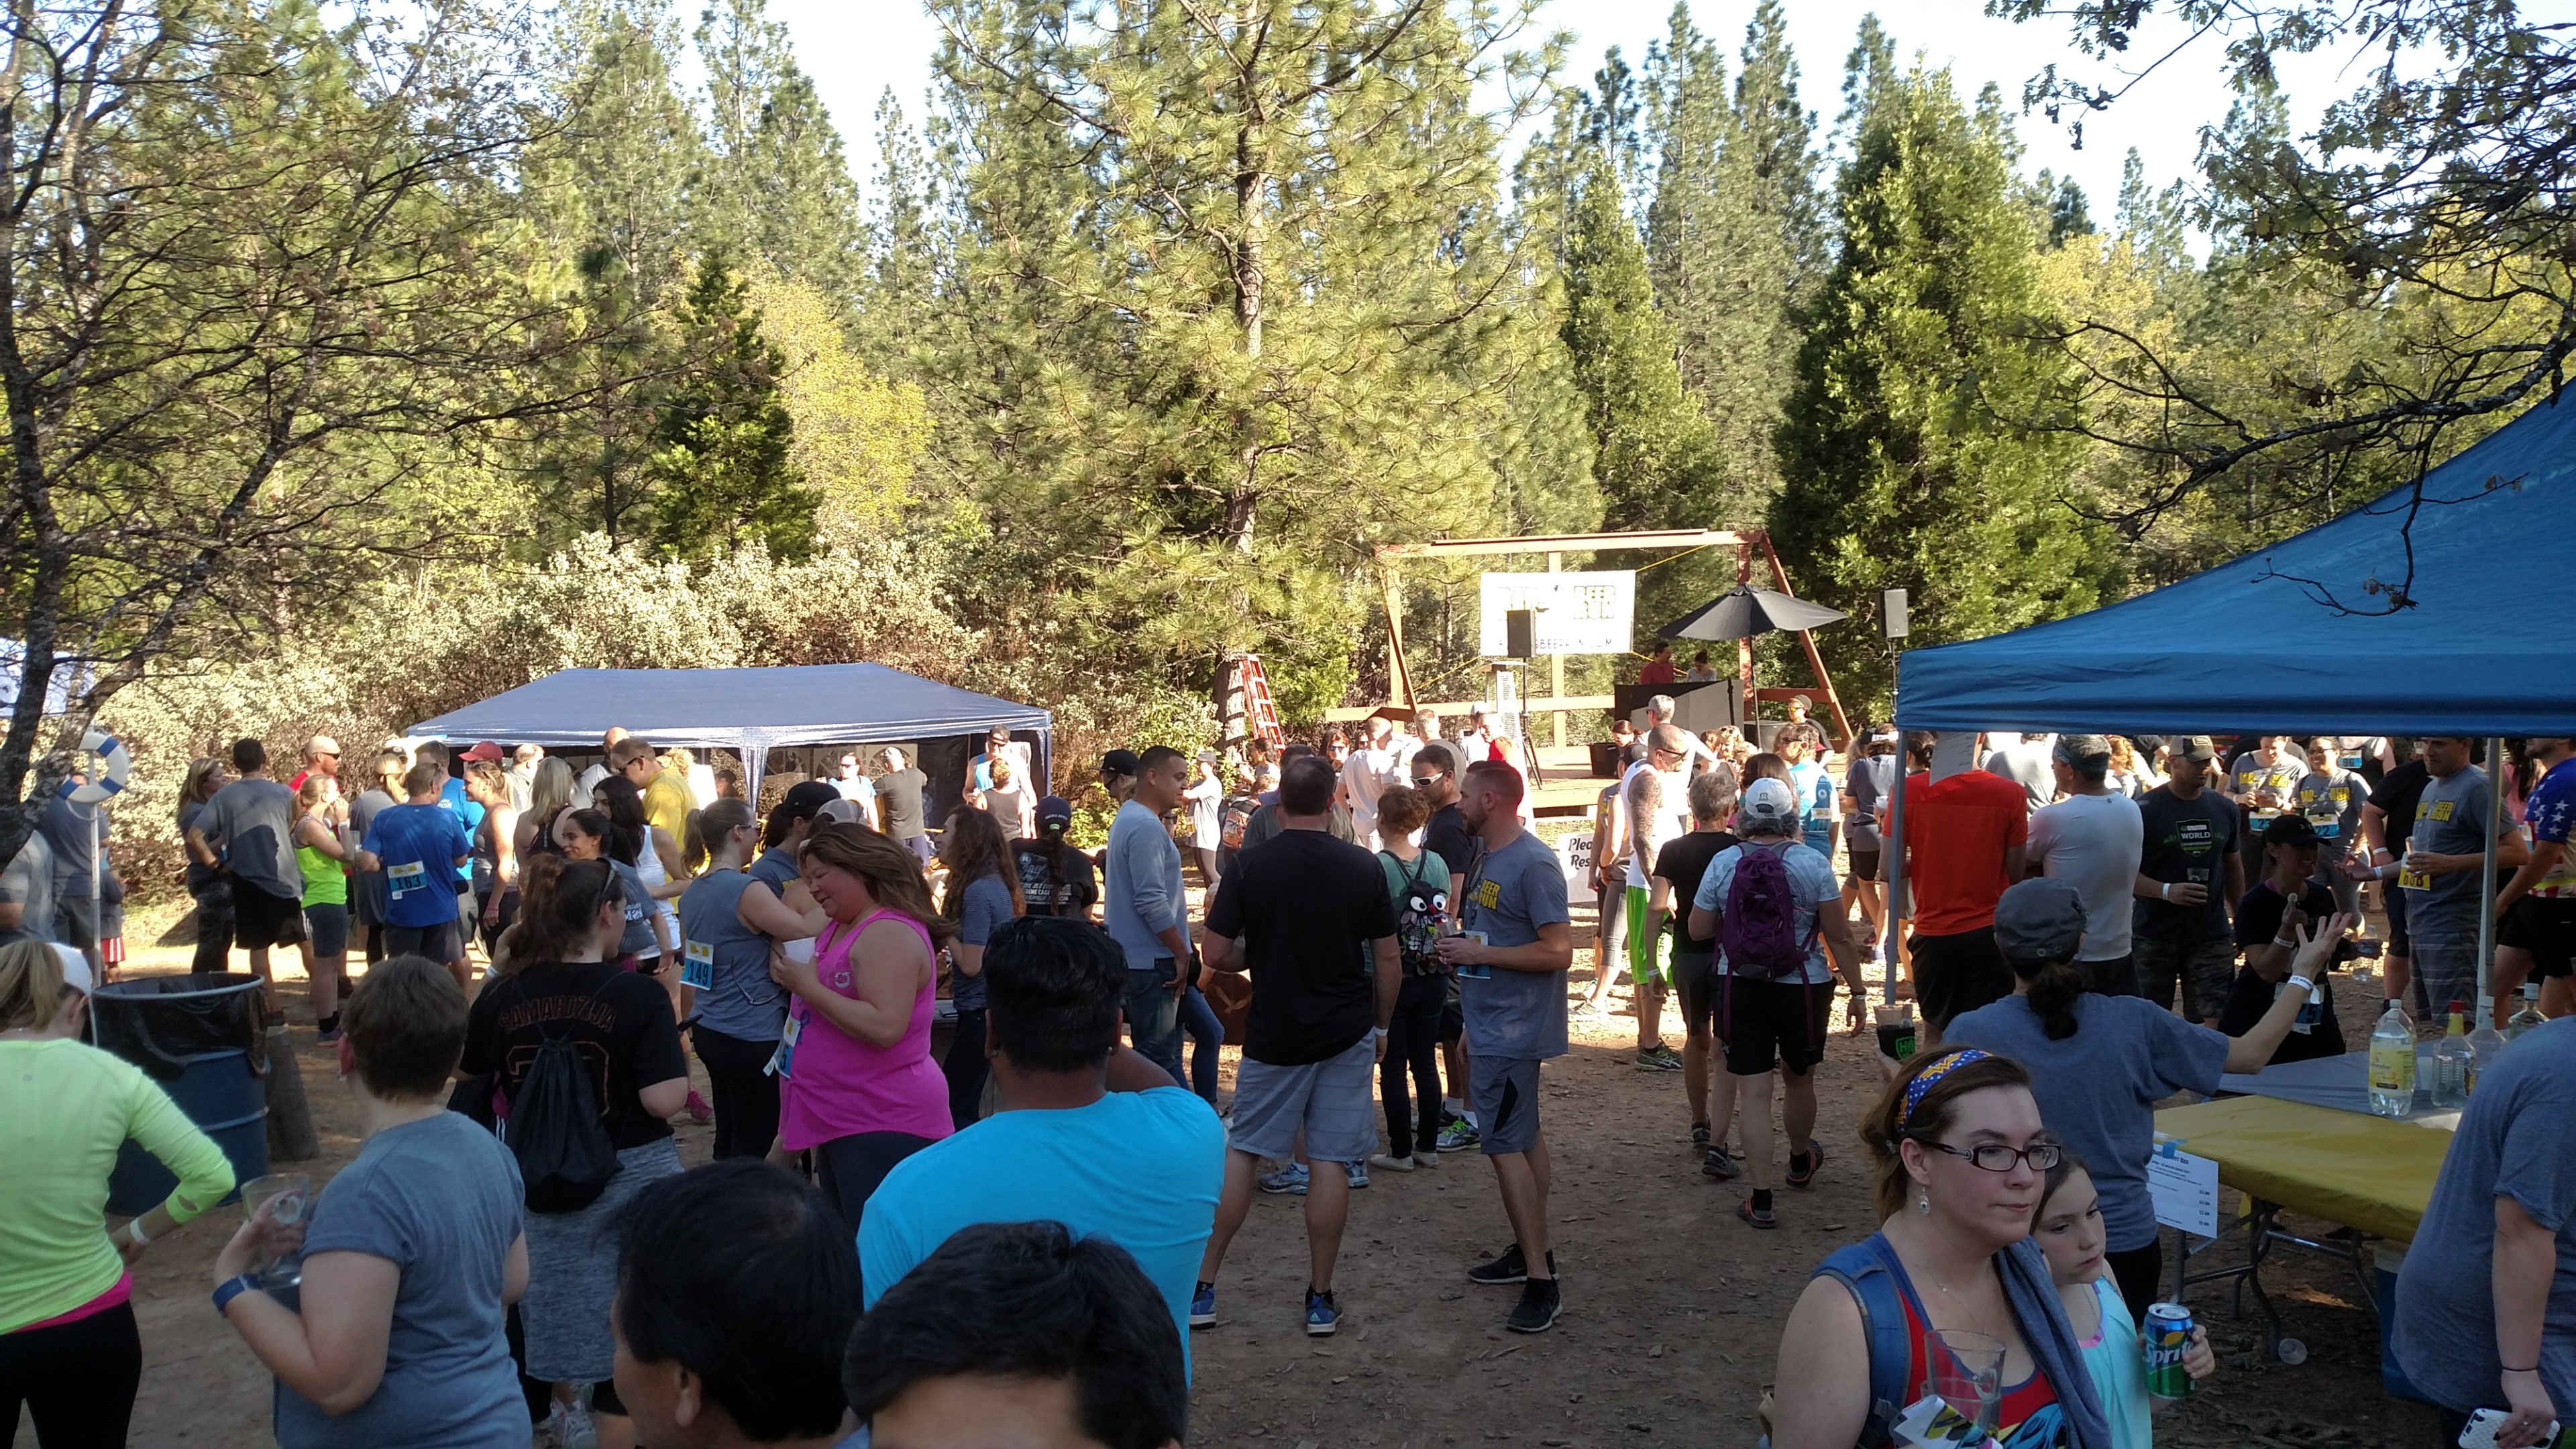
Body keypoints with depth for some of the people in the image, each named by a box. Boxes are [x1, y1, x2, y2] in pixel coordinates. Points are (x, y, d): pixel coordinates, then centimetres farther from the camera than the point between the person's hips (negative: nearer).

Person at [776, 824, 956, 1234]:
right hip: (840, 1121, 11)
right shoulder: (838, 928, 12)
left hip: (883, 1127, -11)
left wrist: (807, 986, -22)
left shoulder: (890, 934, -19)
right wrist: (789, 973, 4)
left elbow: (885, 1027, -28)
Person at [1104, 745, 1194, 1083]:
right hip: (1152, 961, -11)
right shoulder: (1147, 827, -19)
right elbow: (1151, 903, -24)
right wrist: (1182, 953, -15)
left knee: (1158, 1053, 17)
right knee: (1158, 1057, -5)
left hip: (1132, 957, 11)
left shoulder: (1128, 818, 15)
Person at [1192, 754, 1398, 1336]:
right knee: (1330, 1162, 5)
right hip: (1347, 1035, 1)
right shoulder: (1363, 867, -5)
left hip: (1273, 1035, 0)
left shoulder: (1250, 866, -9)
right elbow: (1388, 963, 0)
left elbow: (1216, 955, -7)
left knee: (1242, 1151, 11)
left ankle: (1203, 1287, 14)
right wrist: (1381, 1026, 13)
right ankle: (1321, 1299, 12)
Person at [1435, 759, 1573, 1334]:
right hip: (1494, 1024, 10)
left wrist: (1477, 953, -20)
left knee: (1504, 1144, -10)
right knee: (1523, 1137, 16)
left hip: (1513, 1029, -10)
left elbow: (1558, 950, -23)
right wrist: (1466, 988, 15)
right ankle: (1532, 1251, 27)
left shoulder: (1534, 864, -19)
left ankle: (1541, 1280, -5)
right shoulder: (1487, 858, 10)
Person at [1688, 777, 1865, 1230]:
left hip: (1740, 989, 0)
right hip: (1804, 988, 0)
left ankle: (1760, 1200, 0)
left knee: (1753, 1094, 3)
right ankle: (1801, 1160, 47)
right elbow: (1840, 936, -7)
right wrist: (1857, 990, 2)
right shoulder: (1813, 863, -8)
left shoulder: (1723, 862, -5)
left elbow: (1698, 930, 2)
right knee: (1800, 1079, 22)